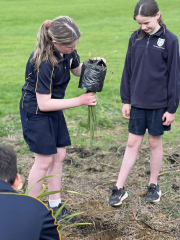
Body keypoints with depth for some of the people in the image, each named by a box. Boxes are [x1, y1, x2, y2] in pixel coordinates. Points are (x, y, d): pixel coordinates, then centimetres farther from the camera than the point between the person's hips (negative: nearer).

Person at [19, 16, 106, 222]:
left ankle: (55, 206, 24)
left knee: (59, 155, 11)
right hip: (36, 112, -8)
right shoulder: (43, 63, -32)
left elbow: (77, 70, 12)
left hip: (54, 111, 8)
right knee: (44, 160, -2)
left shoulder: (67, 51, -9)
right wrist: (79, 101, -26)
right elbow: (44, 104, -29)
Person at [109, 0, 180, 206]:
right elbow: (128, 71, 7)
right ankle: (119, 188, 12)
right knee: (132, 143, 8)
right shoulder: (135, 38, 1)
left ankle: (153, 185, 26)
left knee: (155, 142, 10)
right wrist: (125, 100, 5)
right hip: (138, 102, 3)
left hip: (159, 104, -3)